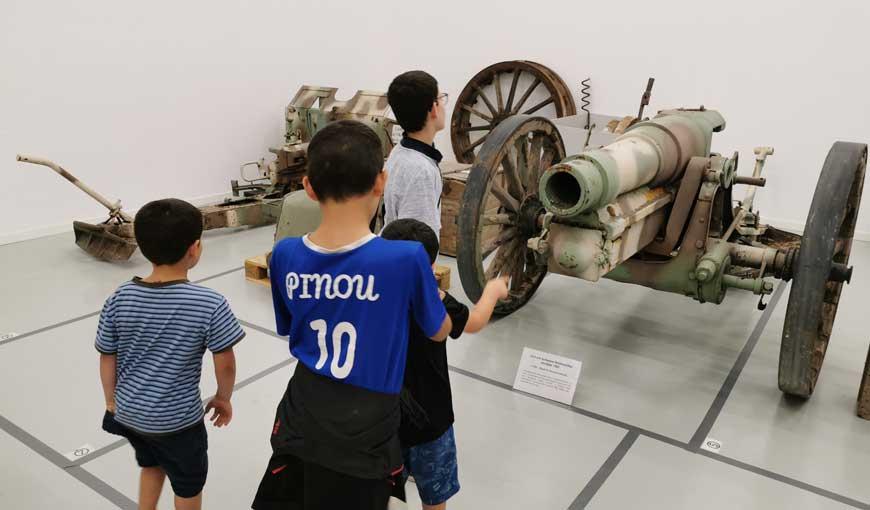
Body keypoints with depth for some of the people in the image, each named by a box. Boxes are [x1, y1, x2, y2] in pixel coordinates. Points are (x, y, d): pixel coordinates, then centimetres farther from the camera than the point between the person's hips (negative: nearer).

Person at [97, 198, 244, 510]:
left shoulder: (120, 299, -11)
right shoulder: (209, 304, -23)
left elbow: (107, 358, -1)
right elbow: (225, 363, -15)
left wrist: (112, 402, 15)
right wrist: (224, 398, 4)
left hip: (130, 413, 5)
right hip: (178, 420, -4)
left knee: (151, 466, 32)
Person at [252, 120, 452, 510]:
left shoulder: (285, 255, -11)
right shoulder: (406, 258, -24)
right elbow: (439, 333, -6)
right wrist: (426, 284, 15)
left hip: (300, 424, 3)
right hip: (364, 436, -2)